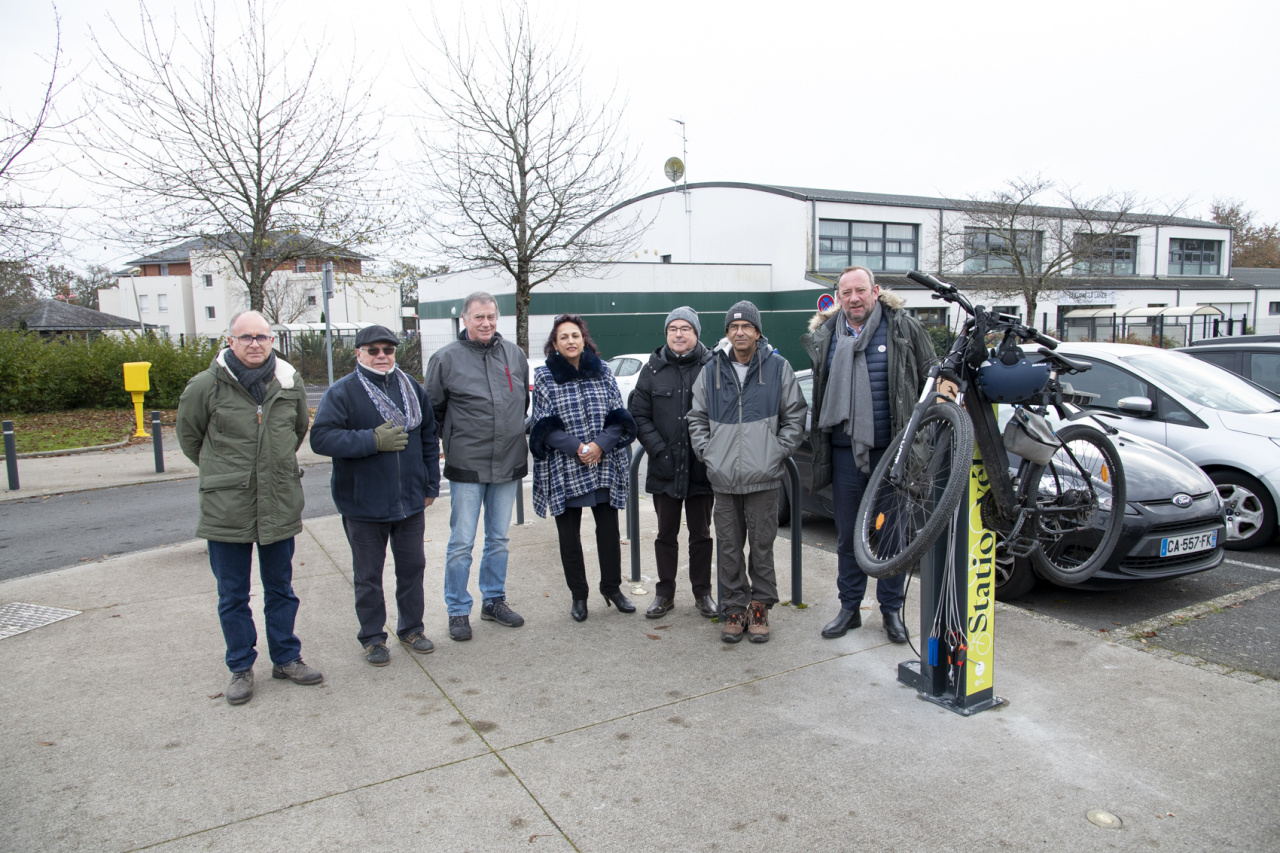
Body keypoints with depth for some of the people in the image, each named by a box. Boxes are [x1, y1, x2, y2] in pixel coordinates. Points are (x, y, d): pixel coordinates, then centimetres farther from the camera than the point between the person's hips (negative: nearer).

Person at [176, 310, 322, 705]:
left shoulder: (291, 383, 2)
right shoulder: (206, 386, -8)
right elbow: (188, 436, 8)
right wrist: (219, 470, 13)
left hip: (281, 505, 3)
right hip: (226, 509, -2)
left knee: (281, 589, 15)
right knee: (232, 595, 9)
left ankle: (286, 658, 29)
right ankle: (241, 668, 24)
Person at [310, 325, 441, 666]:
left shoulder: (412, 388, 6)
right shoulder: (342, 392, -9)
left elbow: (428, 438, 12)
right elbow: (321, 438, -19)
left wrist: (431, 484, 10)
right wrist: (374, 440, -23)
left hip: (411, 500, 4)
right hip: (364, 505, -4)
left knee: (412, 567, 15)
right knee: (368, 575, 10)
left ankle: (411, 629, 33)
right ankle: (372, 638, 25)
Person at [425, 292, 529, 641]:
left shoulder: (515, 354, 7)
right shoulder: (446, 358, -4)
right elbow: (433, 411, 3)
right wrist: (449, 442, 2)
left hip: (509, 464, 4)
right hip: (466, 466, -4)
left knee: (499, 539, 15)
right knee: (461, 543, 1)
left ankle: (494, 600, 29)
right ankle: (458, 610, 15)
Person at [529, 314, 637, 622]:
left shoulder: (603, 372, 6)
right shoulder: (544, 377, 0)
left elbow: (619, 417, 3)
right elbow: (544, 426, -4)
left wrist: (600, 444, -14)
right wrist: (575, 448, -16)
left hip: (605, 467, 2)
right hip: (564, 470, -1)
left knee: (609, 530, 9)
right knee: (569, 535, 7)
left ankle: (612, 587, 27)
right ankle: (578, 595, 22)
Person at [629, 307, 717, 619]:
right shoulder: (653, 370, 3)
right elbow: (639, 415, 2)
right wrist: (658, 449, -9)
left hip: (701, 467, -2)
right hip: (664, 469, 2)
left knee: (701, 533, 12)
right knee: (666, 533, 13)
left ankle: (702, 592, 26)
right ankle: (665, 593, 25)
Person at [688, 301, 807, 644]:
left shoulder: (778, 368, 3)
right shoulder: (711, 371, 9)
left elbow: (795, 416, 6)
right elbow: (697, 419, 15)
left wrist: (778, 452, -2)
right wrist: (707, 453, 3)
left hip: (763, 477, -2)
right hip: (723, 478, 2)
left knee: (762, 545, 5)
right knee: (729, 547, 7)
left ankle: (760, 606, 19)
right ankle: (734, 607, 18)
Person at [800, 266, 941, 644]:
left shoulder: (904, 328, -1)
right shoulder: (824, 336, 8)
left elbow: (931, 376, 8)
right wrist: (818, 441, 15)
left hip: (892, 448, -2)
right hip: (845, 451, 3)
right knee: (847, 535, 11)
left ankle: (891, 609, 23)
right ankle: (850, 607, 25)